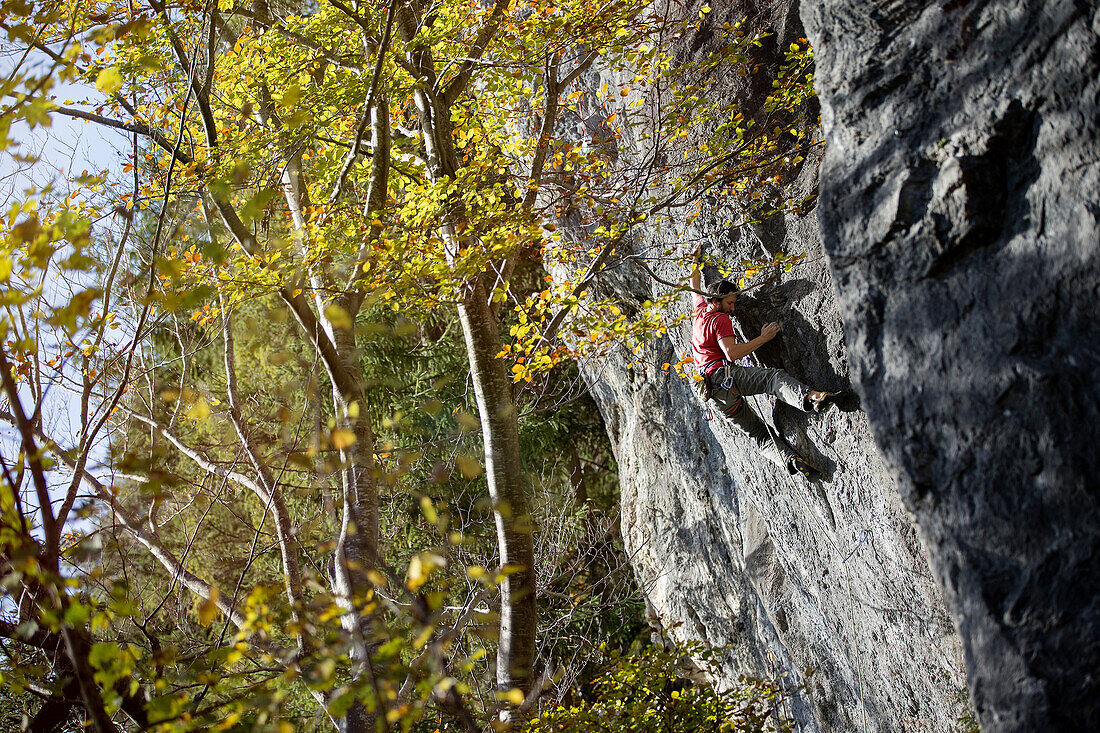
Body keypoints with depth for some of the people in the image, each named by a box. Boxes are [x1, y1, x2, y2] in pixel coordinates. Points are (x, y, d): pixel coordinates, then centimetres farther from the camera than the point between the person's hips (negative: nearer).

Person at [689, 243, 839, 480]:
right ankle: (810, 397, -60)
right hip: (723, 374, -9)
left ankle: (790, 459, -20)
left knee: (758, 432, 1)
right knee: (774, 377, -31)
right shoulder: (720, 319, -1)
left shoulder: (699, 310, 24)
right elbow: (732, 353, -15)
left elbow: (695, 286, 45)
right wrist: (763, 338, -9)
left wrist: (696, 259, 57)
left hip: (712, 390, 9)